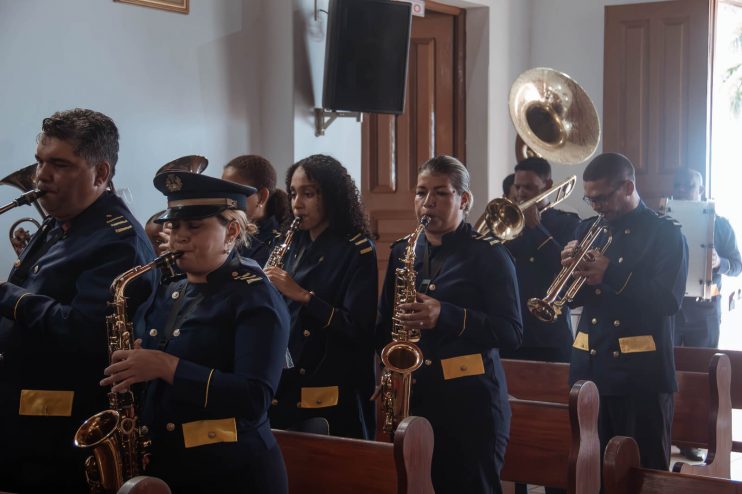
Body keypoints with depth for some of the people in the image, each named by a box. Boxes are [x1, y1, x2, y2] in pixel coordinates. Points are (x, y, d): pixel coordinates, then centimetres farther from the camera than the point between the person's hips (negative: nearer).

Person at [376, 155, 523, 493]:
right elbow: (385, 323, 17)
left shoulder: (488, 254, -4)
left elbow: (512, 332, -12)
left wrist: (446, 316, -24)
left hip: (469, 400, -4)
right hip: (411, 396, 5)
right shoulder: (402, 252, 11)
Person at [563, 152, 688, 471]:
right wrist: (571, 269, -10)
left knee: (645, 471, 2)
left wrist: (610, 275, -22)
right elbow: (572, 296, 12)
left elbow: (669, 300, -16)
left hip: (641, 372, -5)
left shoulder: (665, 233, -4)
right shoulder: (588, 230, 12)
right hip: (589, 368, 5)